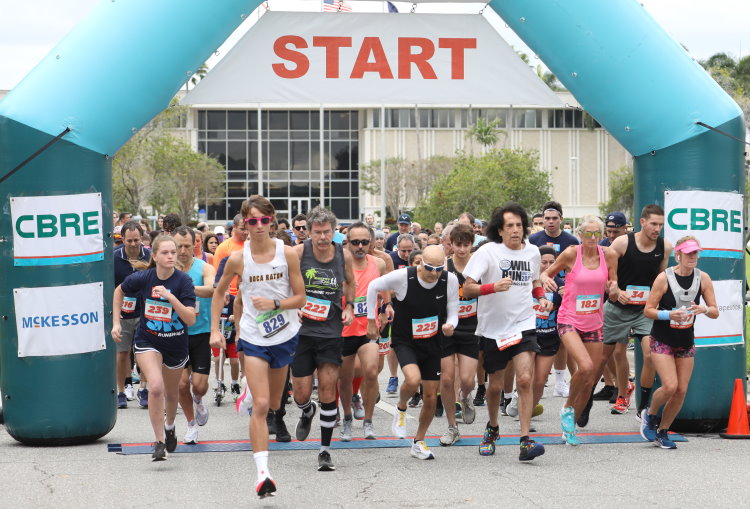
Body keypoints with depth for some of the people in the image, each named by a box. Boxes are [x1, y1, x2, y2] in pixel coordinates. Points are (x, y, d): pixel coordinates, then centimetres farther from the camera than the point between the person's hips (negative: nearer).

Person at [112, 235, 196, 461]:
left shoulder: (183, 281, -19)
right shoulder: (142, 278, -15)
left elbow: (191, 319, -25)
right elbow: (119, 292, 7)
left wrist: (171, 297, -35)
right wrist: (116, 322, 3)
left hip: (176, 344, 1)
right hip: (147, 342, -1)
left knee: (171, 393, 19)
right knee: (156, 387, -23)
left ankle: (169, 427, 51)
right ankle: (159, 442, -14)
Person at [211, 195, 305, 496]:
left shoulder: (287, 253, -7)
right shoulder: (238, 258, -7)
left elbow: (300, 297, -3)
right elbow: (219, 292, 9)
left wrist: (274, 304, -21)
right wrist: (215, 330, 3)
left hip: (285, 335, 2)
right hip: (253, 338, -2)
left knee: (274, 403, 17)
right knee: (260, 405, -13)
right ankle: (262, 472, -16)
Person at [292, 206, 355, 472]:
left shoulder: (344, 255, 0)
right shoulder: (298, 252, -8)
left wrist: (349, 306, 4)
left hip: (331, 331, 1)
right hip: (301, 329, -1)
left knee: (328, 390, -6)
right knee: (301, 393, 3)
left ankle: (325, 451, 4)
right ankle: (307, 413, 42)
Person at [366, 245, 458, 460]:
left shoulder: (450, 280, -12)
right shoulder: (403, 277, -20)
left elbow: (453, 313, -3)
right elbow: (373, 287, -4)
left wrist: (450, 325, -27)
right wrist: (371, 320, 1)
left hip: (432, 344, 3)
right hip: (405, 342, -3)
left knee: (431, 397, 5)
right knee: (413, 380, -30)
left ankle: (419, 442, 27)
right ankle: (401, 409, 4)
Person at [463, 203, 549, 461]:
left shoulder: (532, 252, 4)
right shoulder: (488, 252, -10)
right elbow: (467, 289, -16)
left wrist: (542, 297, 5)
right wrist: (493, 287, -32)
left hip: (523, 325, 1)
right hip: (493, 327, -1)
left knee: (525, 379, -16)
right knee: (495, 385, 11)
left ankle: (525, 441, -19)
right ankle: (492, 428, 39)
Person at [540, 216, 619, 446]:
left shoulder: (609, 255, 1)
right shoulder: (571, 254, -9)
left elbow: (614, 294, 9)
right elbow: (547, 273, 3)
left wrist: (614, 289, -14)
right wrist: (546, 280, -19)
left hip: (594, 323, 4)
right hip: (569, 320, -4)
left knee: (590, 381, 5)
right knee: (586, 366, -27)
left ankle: (570, 429, 23)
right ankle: (567, 408, 1)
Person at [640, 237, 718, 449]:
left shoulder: (703, 278, -5)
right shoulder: (664, 278, -15)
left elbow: (715, 312, -1)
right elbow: (648, 310, -11)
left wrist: (704, 309, -24)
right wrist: (668, 314, -28)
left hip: (686, 342, 4)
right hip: (662, 341, -4)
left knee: (681, 391, 2)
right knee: (670, 387, -16)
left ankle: (662, 432, 20)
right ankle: (650, 415, 14)